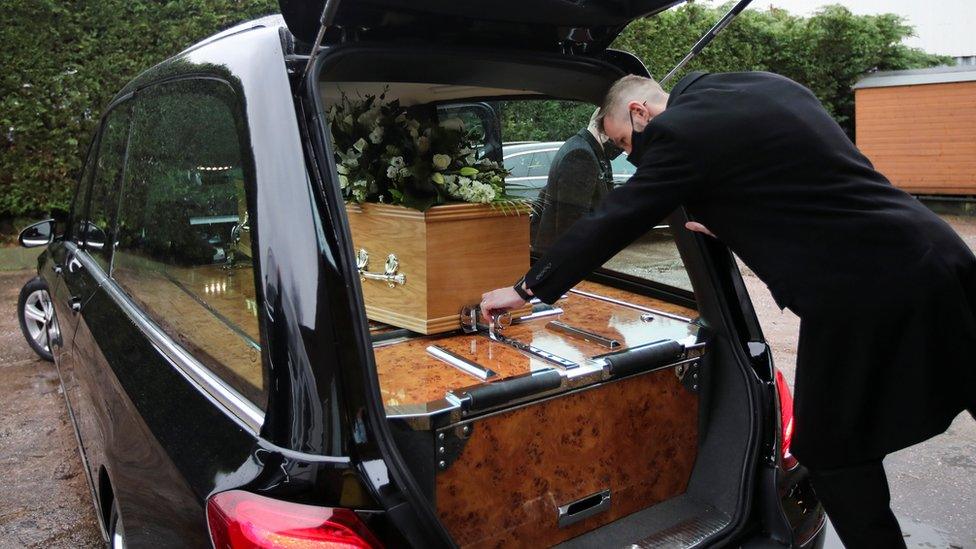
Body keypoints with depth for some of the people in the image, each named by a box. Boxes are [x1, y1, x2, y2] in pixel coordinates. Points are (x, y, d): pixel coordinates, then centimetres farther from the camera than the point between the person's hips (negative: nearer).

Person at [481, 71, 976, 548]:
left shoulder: (679, 131, -11)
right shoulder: (766, 85, 15)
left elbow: (611, 222, -6)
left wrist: (526, 289, 4)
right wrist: (735, 224, 22)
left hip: (857, 293, -9)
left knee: (831, 452, 10)